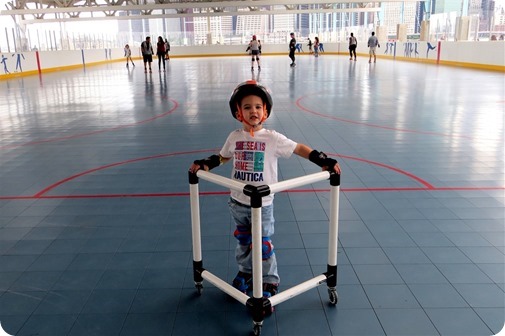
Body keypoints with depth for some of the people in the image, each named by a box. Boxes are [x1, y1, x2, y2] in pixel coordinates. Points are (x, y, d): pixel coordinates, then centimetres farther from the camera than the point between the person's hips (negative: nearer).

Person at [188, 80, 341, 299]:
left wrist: (323, 160, -13)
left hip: (262, 204, -4)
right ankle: (246, 272, 41)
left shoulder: (272, 138, -11)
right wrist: (204, 164, 1)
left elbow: (299, 148, -6)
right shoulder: (234, 137, -1)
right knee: (243, 241, 20)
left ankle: (270, 282, 23)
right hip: (238, 202, 4)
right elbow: (223, 157, 15)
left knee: (264, 245, 4)